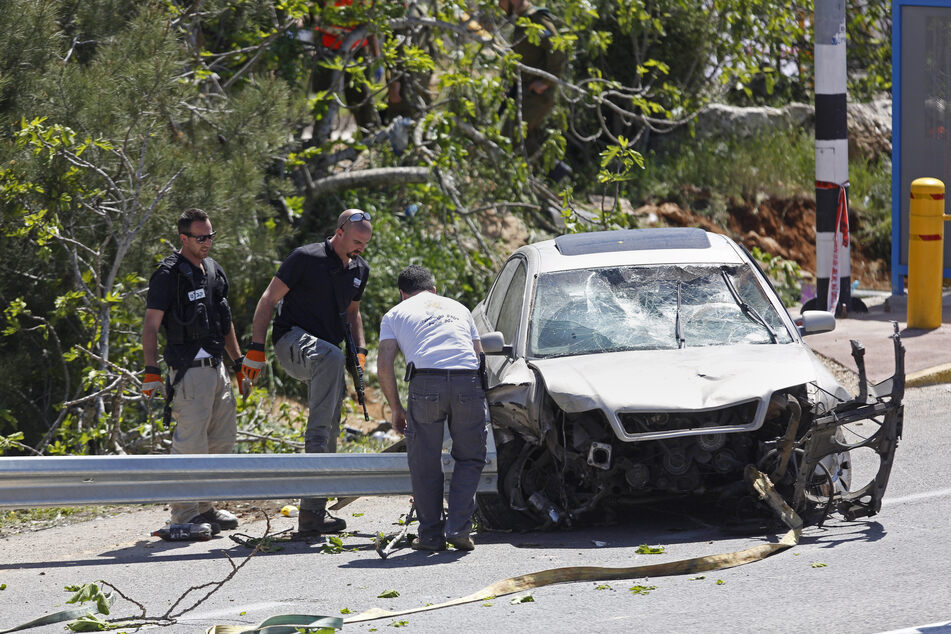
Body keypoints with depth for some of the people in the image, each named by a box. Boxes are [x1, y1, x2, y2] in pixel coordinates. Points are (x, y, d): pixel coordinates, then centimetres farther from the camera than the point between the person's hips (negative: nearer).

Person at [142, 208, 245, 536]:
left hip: (216, 368, 9)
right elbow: (151, 326, -12)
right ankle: (184, 514, -7)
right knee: (191, 442, -11)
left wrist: (239, 361, 23)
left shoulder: (213, 270, 15)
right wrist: (151, 371, -19)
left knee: (223, 439, 11)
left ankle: (204, 507, 21)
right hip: (189, 370, -9)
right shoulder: (169, 275, -10)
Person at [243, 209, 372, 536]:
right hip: (292, 338, -7)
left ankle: (312, 514, 4)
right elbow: (268, 300, -7)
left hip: (326, 351, 7)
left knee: (329, 435, 1)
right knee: (331, 357, -41)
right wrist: (256, 349, -13)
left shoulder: (360, 270, 12)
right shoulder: (306, 258, -9)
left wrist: (360, 348, 12)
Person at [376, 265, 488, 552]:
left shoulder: (395, 314, 23)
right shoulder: (458, 308, 31)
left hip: (426, 381, -2)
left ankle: (431, 535, 12)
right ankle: (458, 529, 2)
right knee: (470, 459, 14)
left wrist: (396, 409, 20)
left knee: (425, 464, 11)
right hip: (468, 381, 2)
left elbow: (384, 367, 11)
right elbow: (480, 356, 28)